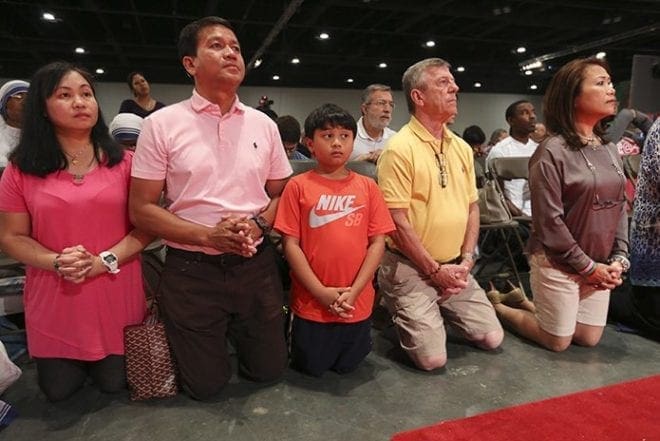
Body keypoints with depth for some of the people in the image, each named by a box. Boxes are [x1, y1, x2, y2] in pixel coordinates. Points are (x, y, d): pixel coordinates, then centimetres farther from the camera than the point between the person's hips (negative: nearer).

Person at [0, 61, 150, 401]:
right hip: (53, 302, 1)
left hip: (117, 297, 0)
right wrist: (57, 263, -18)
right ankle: (72, 360, 47)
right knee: (58, 390, 15)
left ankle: (103, 360, 46)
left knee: (113, 383, 13)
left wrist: (104, 261, -18)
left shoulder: (124, 161, -5)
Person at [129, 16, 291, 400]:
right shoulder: (162, 124, -5)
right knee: (206, 385, 11)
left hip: (256, 265, 3)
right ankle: (213, 338, 42)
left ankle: (235, 333, 44)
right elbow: (141, 209, -6)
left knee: (269, 369, 15)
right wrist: (208, 235, -19)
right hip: (192, 270, -2)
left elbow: (281, 194, 9)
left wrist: (256, 225, -12)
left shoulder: (263, 124, 4)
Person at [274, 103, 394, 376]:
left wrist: (354, 291, -10)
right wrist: (321, 292, -13)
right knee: (311, 369, 14)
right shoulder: (298, 186, -5)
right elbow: (291, 244, -7)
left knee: (347, 368, 18)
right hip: (311, 303, -2)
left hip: (357, 303, 2)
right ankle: (297, 343, 41)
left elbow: (378, 242, -1)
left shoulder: (367, 186, 1)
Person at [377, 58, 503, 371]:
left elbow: (472, 207, 13)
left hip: (454, 268, 7)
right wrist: (435, 270, -13)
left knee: (492, 338, 8)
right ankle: (398, 309, 19)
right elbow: (396, 220, -17)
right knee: (432, 358, -7)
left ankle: (437, 312, 30)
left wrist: (466, 260, 1)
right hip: (410, 268, -6)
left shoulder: (462, 148, 8)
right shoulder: (400, 148, -15)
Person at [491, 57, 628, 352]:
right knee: (557, 342, 6)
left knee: (589, 339, 14)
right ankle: (496, 305, 25)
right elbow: (549, 222, -19)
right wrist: (587, 266, -14)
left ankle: (525, 303, 31)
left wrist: (619, 259, -1)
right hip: (558, 264, -7)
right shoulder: (552, 152, -17)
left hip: (600, 265, 7)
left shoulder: (609, 150, 7)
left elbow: (620, 208, 10)